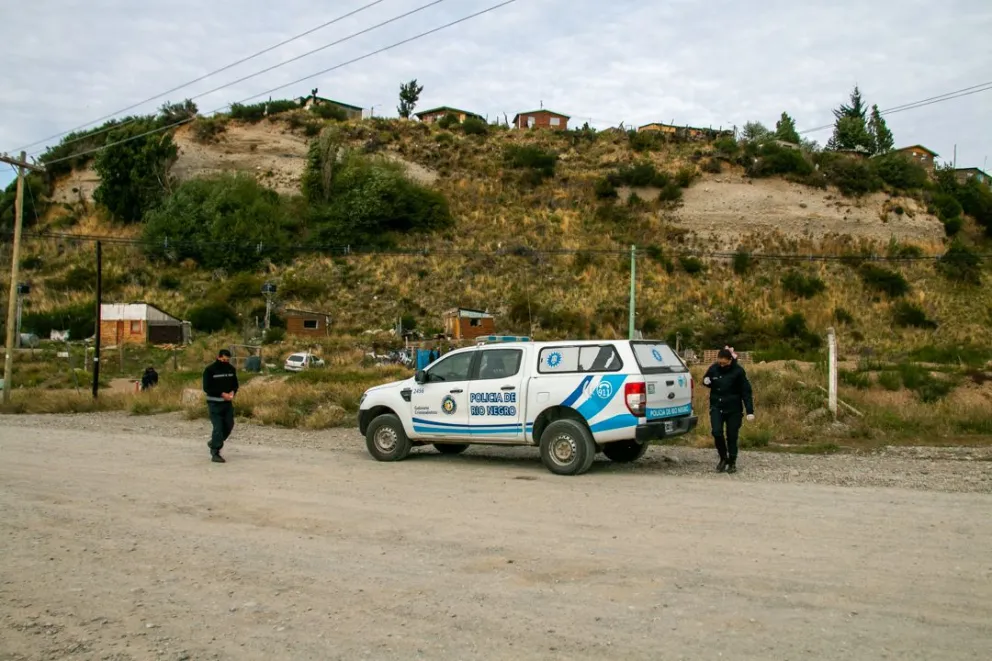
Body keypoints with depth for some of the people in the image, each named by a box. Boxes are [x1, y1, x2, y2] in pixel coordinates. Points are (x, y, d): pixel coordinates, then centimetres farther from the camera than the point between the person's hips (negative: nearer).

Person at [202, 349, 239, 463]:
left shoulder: (231, 369, 6)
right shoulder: (210, 370, -9)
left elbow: (235, 384, 14)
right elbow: (206, 388, -13)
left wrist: (233, 392, -9)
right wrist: (222, 394, -21)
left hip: (228, 402, 5)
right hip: (214, 403, -5)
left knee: (229, 426, 7)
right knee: (218, 427, -9)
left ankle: (214, 443, 31)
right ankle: (215, 453, -1)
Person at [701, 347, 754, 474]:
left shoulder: (738, 371, -11)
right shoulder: (713, 368, -3)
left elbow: (746, 392, -9)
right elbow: (706, 379, 16)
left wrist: (750, 411, -14)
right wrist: (706, 382, -10)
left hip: (733, 409, -2)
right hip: (716, 407, 2)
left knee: (732, 436, 3)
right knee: (717, 432, -13)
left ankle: (732, 463, 20)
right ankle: (723, 458, 10)